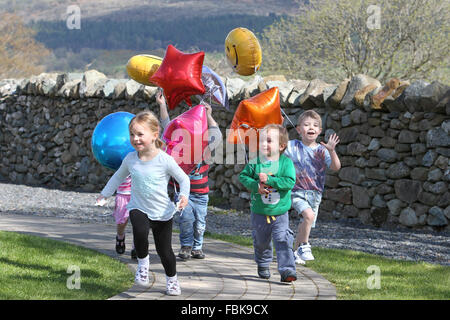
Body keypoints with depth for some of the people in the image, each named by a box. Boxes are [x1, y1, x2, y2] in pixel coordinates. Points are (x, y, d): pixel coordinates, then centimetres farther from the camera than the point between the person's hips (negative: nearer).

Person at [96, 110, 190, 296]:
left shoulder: (165, 160, -16)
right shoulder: (130, 159, -5)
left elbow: (183, 178, -6)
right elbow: (118, 177, 14)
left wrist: (184, 195, -24)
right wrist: (105, 194, 17)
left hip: (162, 212, -1)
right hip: (138, 208, 1)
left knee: (164, 251, 5)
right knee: (140, 231, -31)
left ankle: (172, 280, 34)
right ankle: (143, 263, -3)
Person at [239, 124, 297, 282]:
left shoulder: (286, 162, -8)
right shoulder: (255, 162, -4)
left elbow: (290, 182, -16)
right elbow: (243, 176, -1)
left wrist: (269, 180, -23)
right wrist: (256, 186, -18)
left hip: (280, 212, -2)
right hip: (259, 212, 2)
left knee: (283, 240, -13)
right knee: (261, 241, 16)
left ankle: (287, 270, -14)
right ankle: (263, 265, 40)